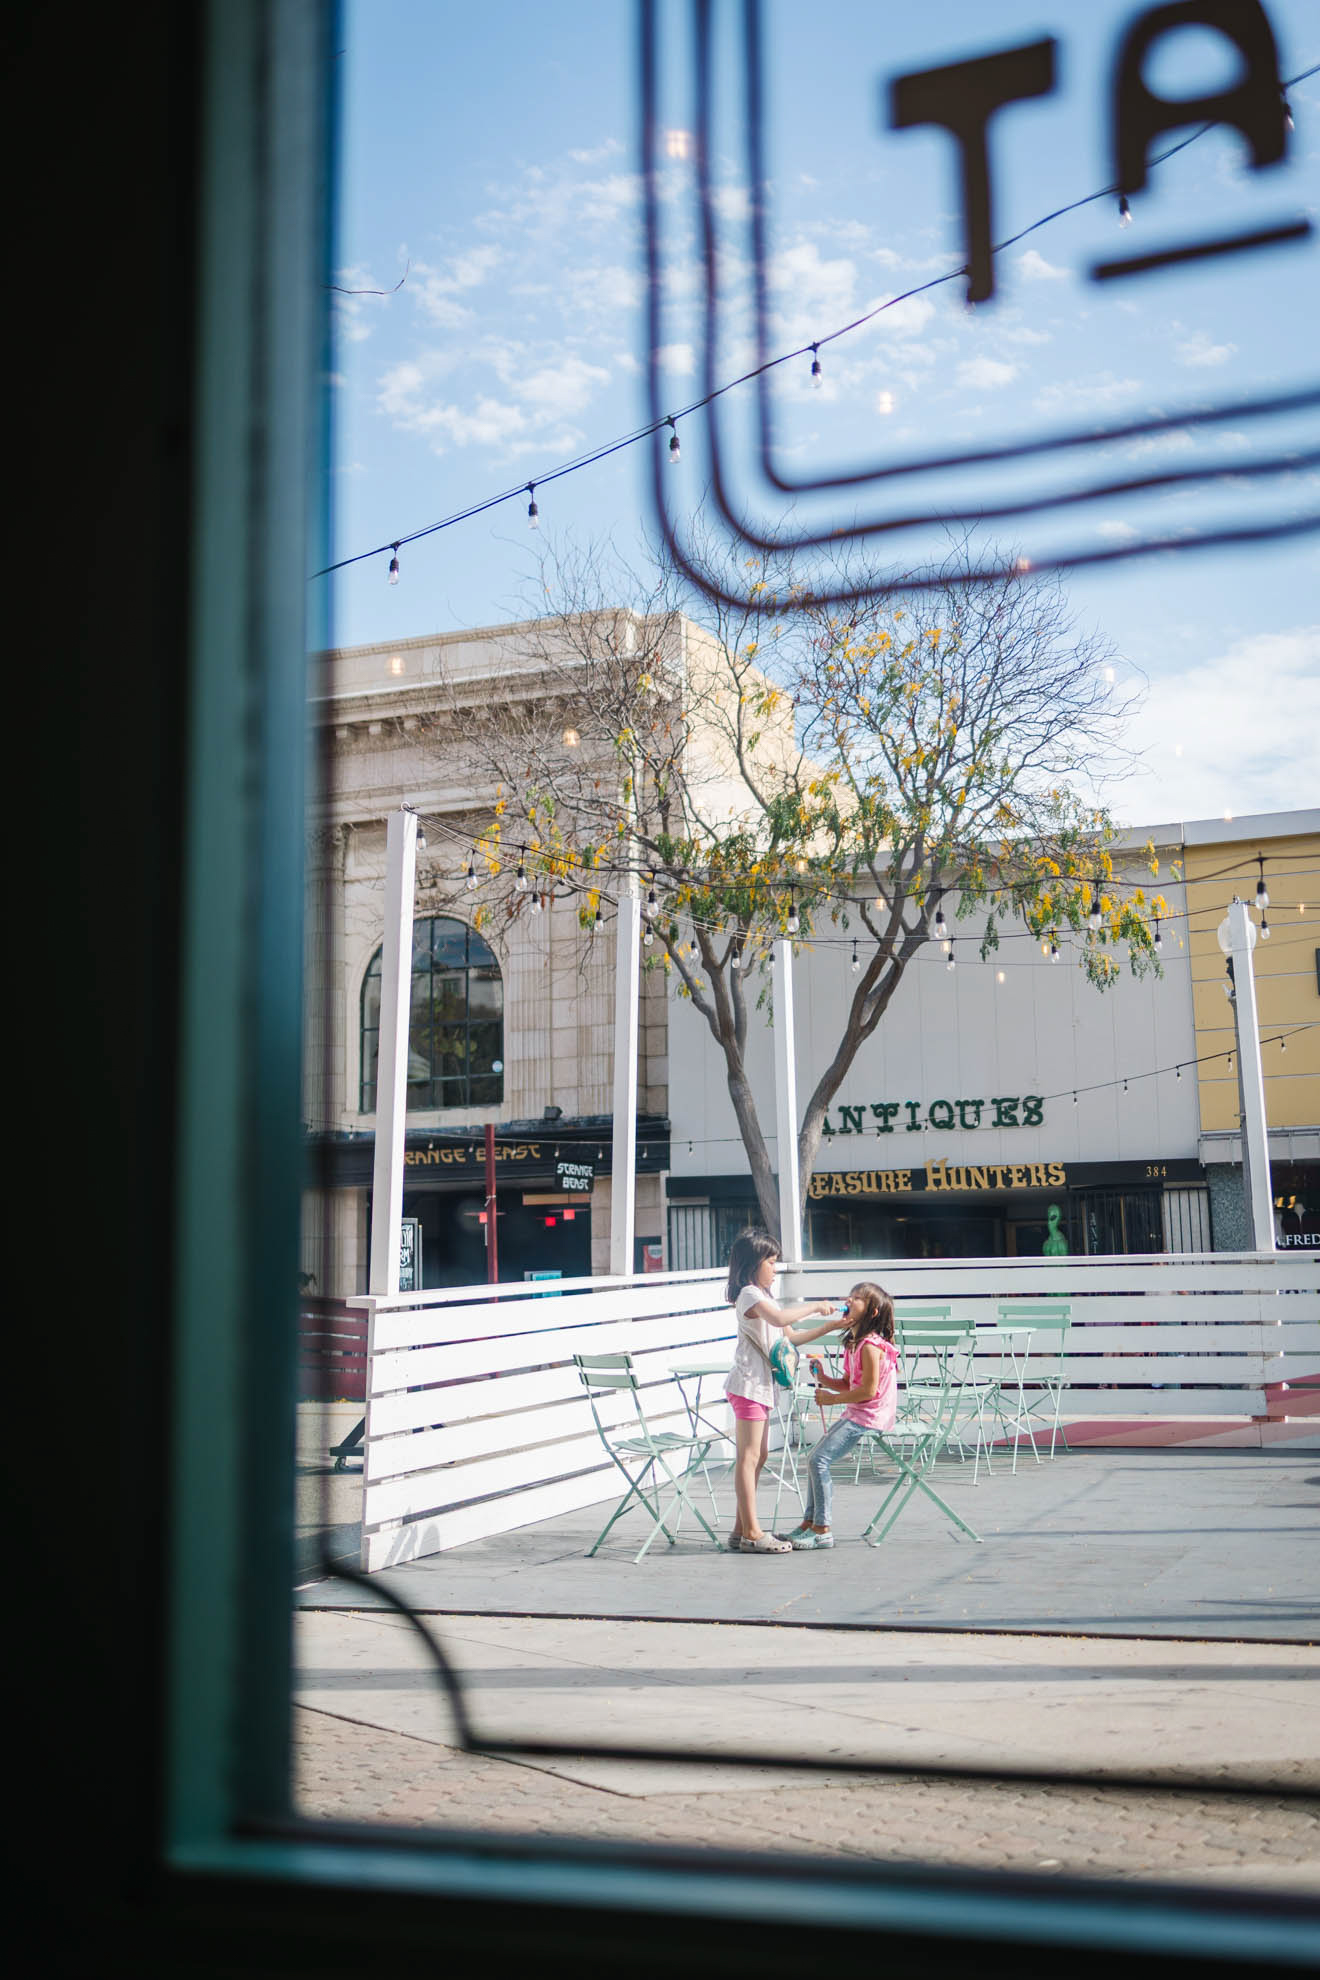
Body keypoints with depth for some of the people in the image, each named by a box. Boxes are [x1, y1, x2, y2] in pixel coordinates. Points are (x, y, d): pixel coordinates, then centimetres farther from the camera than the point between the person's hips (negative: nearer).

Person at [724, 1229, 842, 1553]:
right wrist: (814, 1306, -20)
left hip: (761, 1384, 11)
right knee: (748, 1457, -8)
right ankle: (751, 1533, -8)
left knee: (758, 1456, 11)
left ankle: (742, 1530, 16)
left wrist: (828, 1327, 16)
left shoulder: (763, 1296, 22)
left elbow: (790, 1336, 24)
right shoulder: (749, 1294, -12)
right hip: (748, 1384, -11)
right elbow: (779, 1318, -32)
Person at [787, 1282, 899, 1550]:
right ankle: (810, 1522, 18)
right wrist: (824, 1380, 1)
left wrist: (833, 1398, -13)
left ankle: (822, 1530, -8)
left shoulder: (870, 1346, -18)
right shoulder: (855, 1343, 13)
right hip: (855, 1414, 10)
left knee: (819, 1460, -15)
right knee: (815, 1459, 10)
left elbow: (868, 1390, -22)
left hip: (868, 1417, -10)